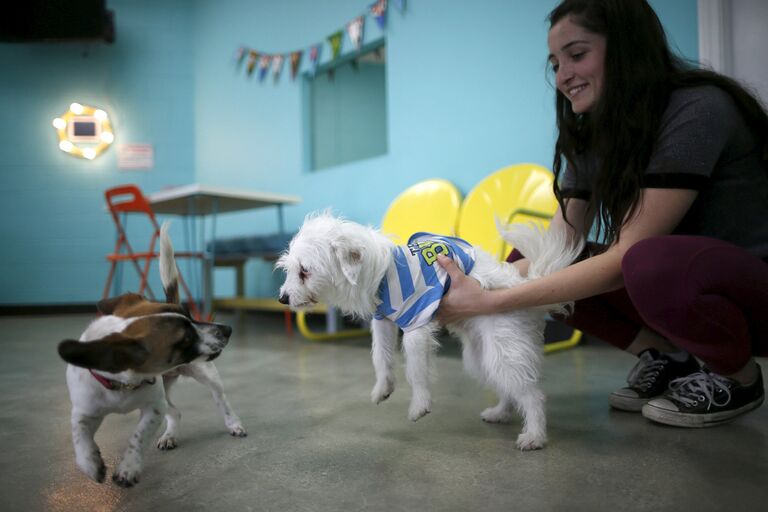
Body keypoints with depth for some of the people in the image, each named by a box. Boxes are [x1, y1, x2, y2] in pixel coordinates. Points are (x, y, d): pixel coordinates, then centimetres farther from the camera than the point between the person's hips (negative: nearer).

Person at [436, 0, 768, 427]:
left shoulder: (697, 111, -23)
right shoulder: (589, 139, 1)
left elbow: (623, 259, -29)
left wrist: (492, 302, -32)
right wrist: (479, 285, -23)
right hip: (681, 281, 7)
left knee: (651, 264, -39)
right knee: (525, 264, -6)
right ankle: (665, 357, 3)